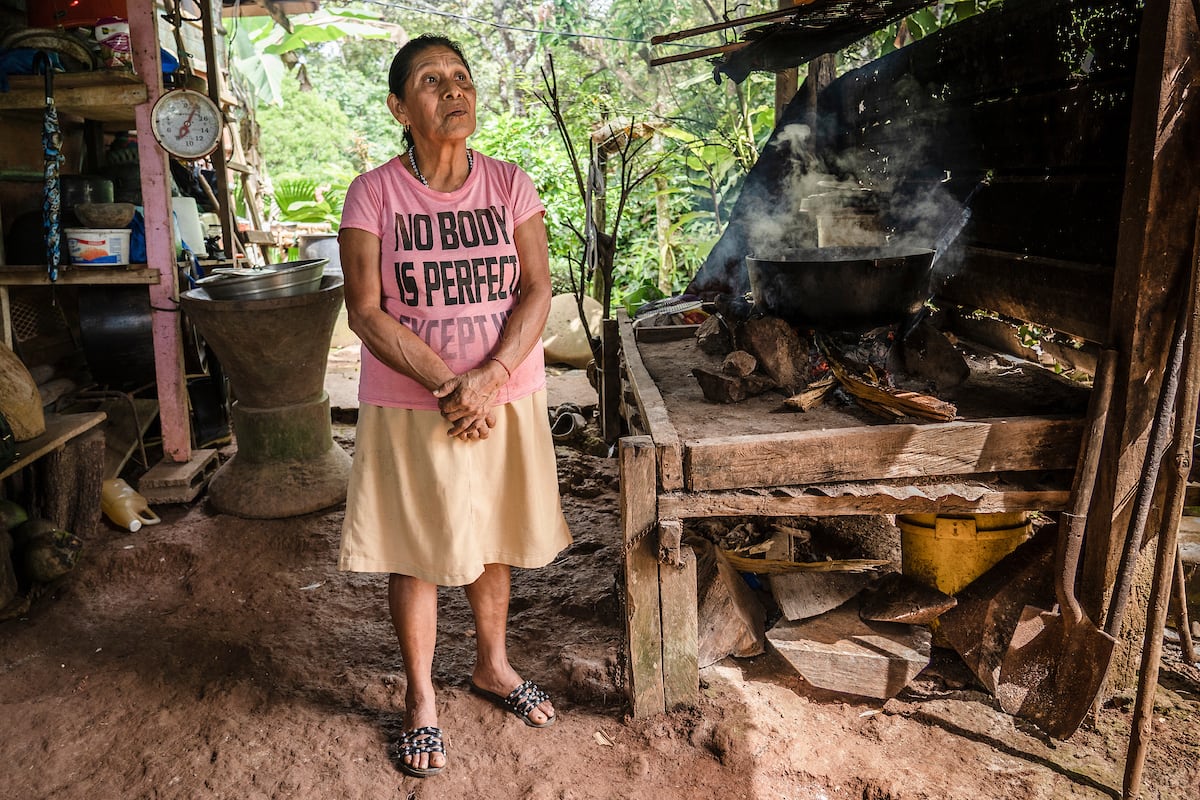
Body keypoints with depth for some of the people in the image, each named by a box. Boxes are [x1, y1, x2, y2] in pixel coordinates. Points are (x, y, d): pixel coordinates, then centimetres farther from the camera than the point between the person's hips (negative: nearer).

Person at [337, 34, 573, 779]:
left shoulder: (510, 183, 0)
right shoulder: (373, 193, -7)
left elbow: (537, 291, -6)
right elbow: (366, 312, -11)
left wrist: (487, 380, -19)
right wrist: (448, 385, -19)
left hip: (507, 401, 3)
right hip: (409, 408, -2)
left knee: (494, 540, 16)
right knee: (415, 552, 8)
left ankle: (494, 665, 39)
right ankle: (422, 700, 27)